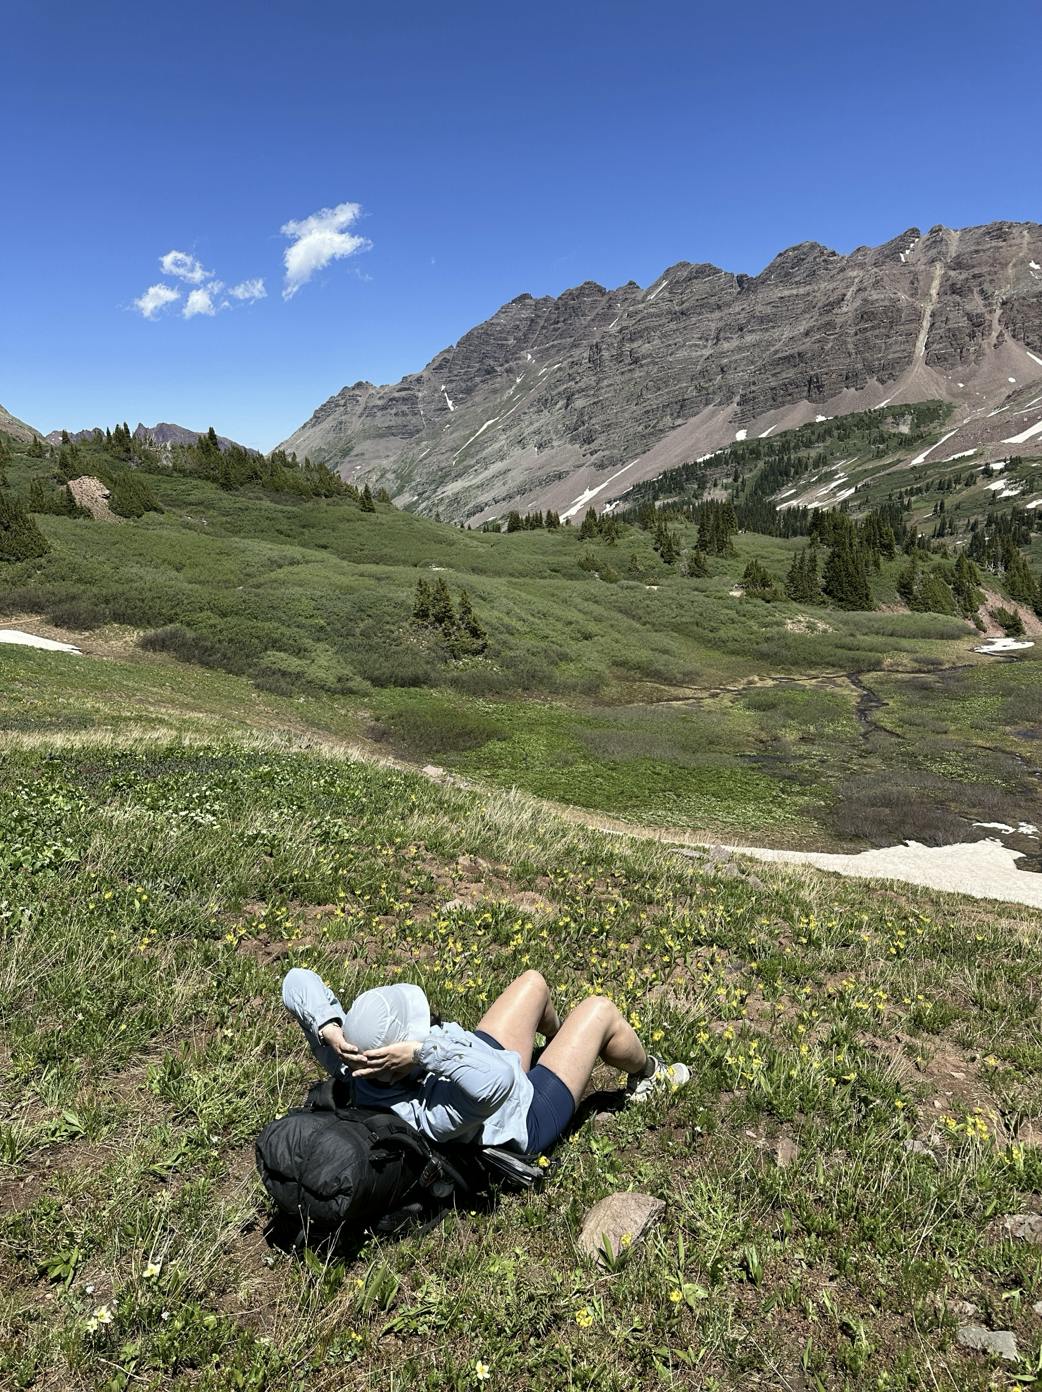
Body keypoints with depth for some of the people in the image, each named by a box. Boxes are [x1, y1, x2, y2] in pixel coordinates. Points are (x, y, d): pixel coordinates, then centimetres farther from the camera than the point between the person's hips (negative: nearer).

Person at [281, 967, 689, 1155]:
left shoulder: (347, 1068, -29)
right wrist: (425, 1052, -61)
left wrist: (329, 1030, -47)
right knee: (601, 1010, 4)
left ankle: (558, 1037, 57)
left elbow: (298, 980, -30)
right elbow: (498, 1081, -64)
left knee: (533, 982, 20)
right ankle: (648, 1072, 39)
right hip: (525, 1117, -6)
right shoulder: (429, 1116, -48)